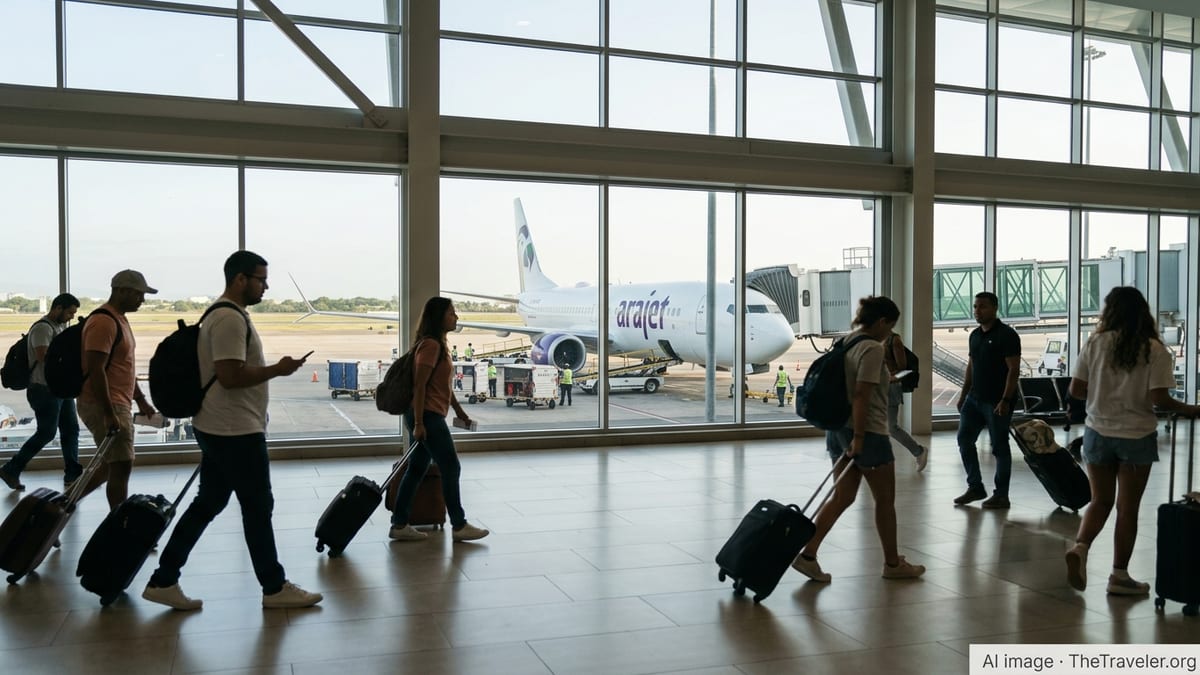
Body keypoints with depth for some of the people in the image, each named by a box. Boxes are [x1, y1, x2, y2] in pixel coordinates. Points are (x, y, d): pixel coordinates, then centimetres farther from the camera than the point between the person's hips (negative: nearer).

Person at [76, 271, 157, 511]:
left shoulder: (119, 319, 15)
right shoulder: (103, 322, -17)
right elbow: (95, 370, -23)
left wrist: (141, 400, 21)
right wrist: (109, 413, -25)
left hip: (118, 404, 10)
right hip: (104, 406, -10)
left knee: (114, 464, 17)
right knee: (121, 466, -5)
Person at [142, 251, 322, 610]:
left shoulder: (223, 315, 15)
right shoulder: (231, 318, -18)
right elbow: (230, 376, -26)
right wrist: (277, 370, -17)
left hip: (219, 429, 11)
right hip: (236, 432, -11)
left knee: (207, 504, 14)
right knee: (258, 507, 0)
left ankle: (163, 581, 18)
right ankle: (275, 588, 11)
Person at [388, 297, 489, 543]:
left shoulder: (437, 344, 16)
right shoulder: (430, 345, -16)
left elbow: (444, 385, 22)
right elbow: (419, 386, -20)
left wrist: (460, 412, 23)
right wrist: (418, 423, -22)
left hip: (429, 416, 10)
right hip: (427, 416, -10)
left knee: (416, 469, 11)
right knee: (451, 468, -2)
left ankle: (399, 525, 15)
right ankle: (459, 526, 7)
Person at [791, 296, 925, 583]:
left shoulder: (845, 342, 10)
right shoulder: (872, 349, -17)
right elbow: (861, 395, -23)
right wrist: (858, 438, -22)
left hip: (838, 429, 9)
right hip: (867, 433, -8)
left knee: (842, 497, 10)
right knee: (885, 500, 8)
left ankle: (807, 554, 1)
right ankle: (893, 564, 22)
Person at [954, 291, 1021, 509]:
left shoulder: (1006, 335, -11)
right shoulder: (975, 335, 12)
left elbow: (1013, 370, -15)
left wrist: (1005, 400, -21)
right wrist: (963, 395, 15)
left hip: (997, 401, -8)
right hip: (974, 399, 8)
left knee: (999, 446, 1)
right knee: (964, 440, 7)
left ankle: (1001, 495, 10)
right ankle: (975, 487, 19)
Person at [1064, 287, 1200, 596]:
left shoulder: (1095, 344, -4)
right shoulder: (1155, 350, -8)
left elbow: (1075, 390, -5)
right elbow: (1159, 399, -15)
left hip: (1098, 433, 2)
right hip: (1137, 437, -2)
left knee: (1101, 501, 16)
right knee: (1127, 508, 9)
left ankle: (1080, 546, -8)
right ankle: (1119, 575, 16)